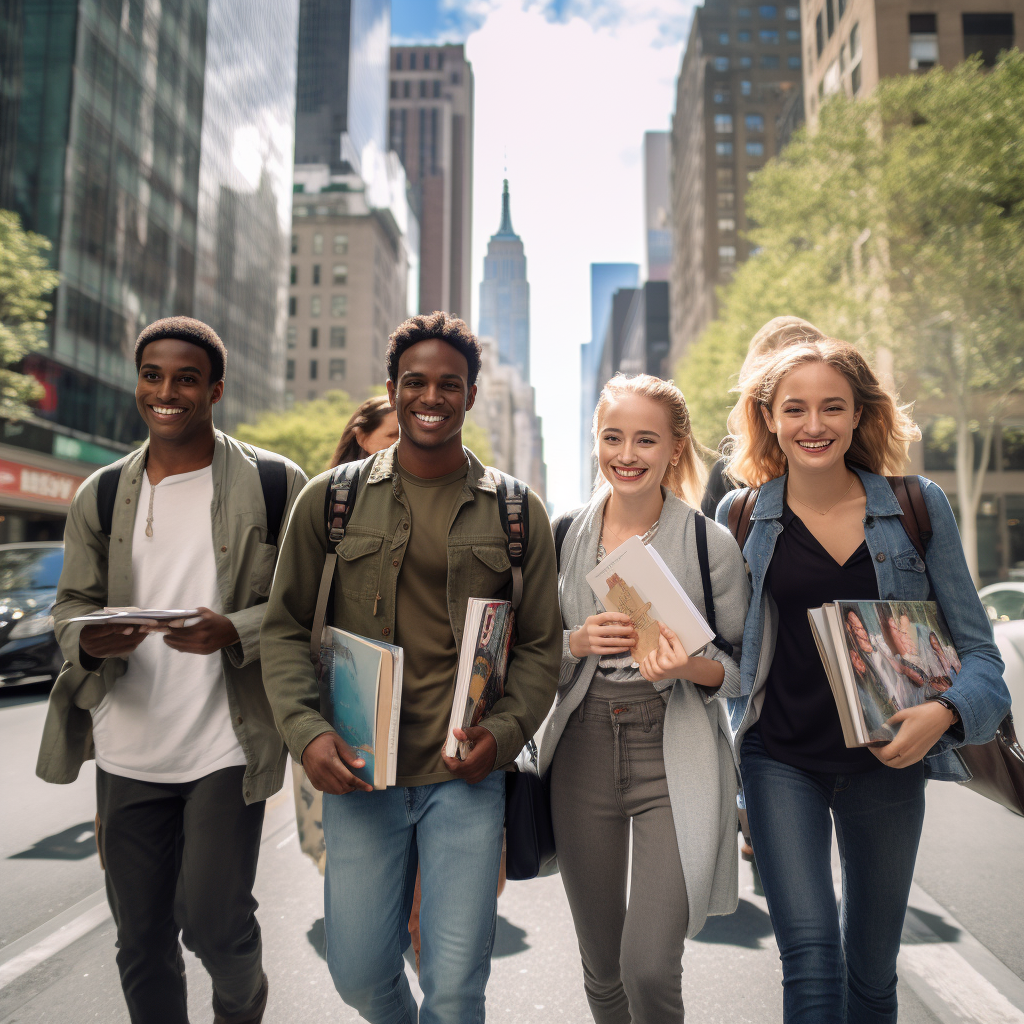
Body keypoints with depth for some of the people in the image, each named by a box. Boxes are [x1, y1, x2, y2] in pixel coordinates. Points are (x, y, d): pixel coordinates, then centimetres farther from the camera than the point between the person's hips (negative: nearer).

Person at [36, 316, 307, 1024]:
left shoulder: (275, 485, -4)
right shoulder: (101, 495, 7)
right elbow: (71, 603, 10)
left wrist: (233, 632, -23)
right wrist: (91, 638, -13)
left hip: (226, 746, -3)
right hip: (127, 752, 4)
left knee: (214, 922, 0)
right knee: (140, 939, 15)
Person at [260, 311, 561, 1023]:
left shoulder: (516, 512, 2)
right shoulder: (330, 499, 2)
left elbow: (542, 645, 4)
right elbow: (286, 628, 4)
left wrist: (503, 735, -11)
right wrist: (306, 731, -10)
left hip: (466, 775, 0)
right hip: (357, 771, 1)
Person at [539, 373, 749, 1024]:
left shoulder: (711, 544, -6)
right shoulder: (566, 536, 2)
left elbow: (743, 664, 0)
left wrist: (687, 665, -20)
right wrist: (577, 643, -12)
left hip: (674, 756, -2)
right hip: (583, 750, 3)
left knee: (649, 969, -7)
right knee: (601, 968, 15)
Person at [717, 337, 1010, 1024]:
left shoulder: (918, 507, -3)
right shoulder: (740, 517, -3)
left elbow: (977, 646, -1)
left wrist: (944, 711, -18)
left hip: (887, 760, 2)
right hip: (781, 760, -1)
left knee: (873, 968, 18)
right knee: (811, 958, -10)